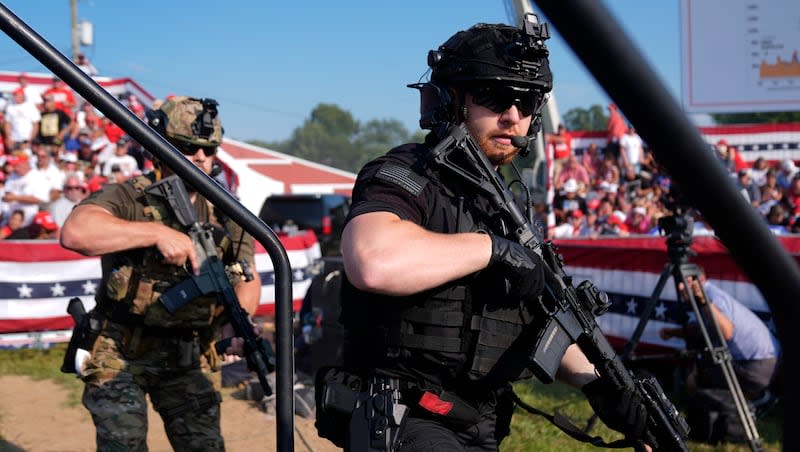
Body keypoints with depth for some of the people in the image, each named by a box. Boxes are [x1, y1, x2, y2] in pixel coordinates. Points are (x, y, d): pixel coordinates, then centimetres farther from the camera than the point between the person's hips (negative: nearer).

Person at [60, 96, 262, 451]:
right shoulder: (129, 198, -13)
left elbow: (248, 278, 5)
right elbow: (74, 232, -33)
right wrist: (156, 232, -38)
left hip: (189, 358, 4)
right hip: (120, 355, -4)